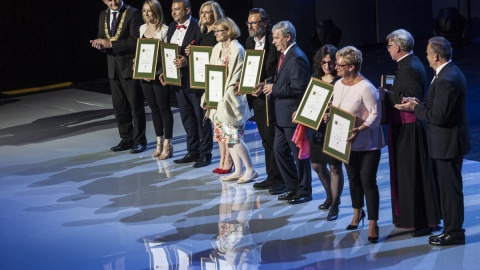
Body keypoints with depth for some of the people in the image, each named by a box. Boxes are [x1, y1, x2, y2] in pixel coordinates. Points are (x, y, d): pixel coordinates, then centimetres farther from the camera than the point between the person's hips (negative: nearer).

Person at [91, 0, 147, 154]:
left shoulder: (133, 13, -11)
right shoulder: (103, 16, 10)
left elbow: (136, 40, -19)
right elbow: (102, 38, 16)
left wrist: (112, 44, -24)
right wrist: (100, 44, -9)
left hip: (130, 67, -6)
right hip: (113, 68, 6)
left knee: (136, 105, 1)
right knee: (119, 106, 11)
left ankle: (139, 140, 10)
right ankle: (126, 139, 20)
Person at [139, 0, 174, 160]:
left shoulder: (164, 30, -11)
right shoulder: (142, 28, 9)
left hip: (159, 74, -6)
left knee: (164, 109, 1)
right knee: (154, 108, 12)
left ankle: (167, 145, 7)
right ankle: (159, 143, 20)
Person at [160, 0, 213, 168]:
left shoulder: (198, 27, -14)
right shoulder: (172, 27, 10)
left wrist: (188, 62, -26)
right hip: (178, 79, 8)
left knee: (201, 118, 2)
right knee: (187, 118, 14)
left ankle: (205, 154, 9)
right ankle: (192, 152, 24)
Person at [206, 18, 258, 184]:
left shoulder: (237, 50, -12)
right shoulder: (217, 49, 10)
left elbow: (237, 77, -14)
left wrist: (227, 94, -18)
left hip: (231, 98, -8)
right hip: (218, 98, 8)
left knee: (233, 136, -8)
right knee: (226, 135, 9)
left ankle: (250, 170, 2)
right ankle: (238, 170, 15)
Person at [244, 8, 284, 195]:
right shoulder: (250, 41, 10)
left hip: (271, 97, -7)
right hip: (256, 97, 7)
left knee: (274, 139, -4)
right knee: (266, 139, 14)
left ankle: (280, 179, 4)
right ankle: (271, 177, 22)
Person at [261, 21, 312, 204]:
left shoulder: (297, 58, -19)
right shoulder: (285, 55, 12)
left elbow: (297, 87, -25)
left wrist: (274, 89, -18)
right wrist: (269, 86, 3)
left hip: (293, 114, -10)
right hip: (282, 114, 10)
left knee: (299, 153, 2)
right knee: (279, 150, 15)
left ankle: (304, 191, 14)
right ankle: (293, 187, 26)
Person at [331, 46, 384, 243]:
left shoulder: (366, 88, -22)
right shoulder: (338, 85, 4)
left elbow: (375, 114, -21)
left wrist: (360, 129, -33)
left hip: (366, 144, -7)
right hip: (347, 143, 7)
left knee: (368, 181, -5)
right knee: (353, 179, 20)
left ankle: (373, 224, 0)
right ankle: (357, 212, 40)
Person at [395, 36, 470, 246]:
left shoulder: (447, 80, -24)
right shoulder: (450, 73, 9)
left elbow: (439, 116, -25)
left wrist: (415, 108, -13)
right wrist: (419, 105, 5)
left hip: (448, 143, -11)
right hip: (448, 141, 11)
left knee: (450, 188, 0)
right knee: (446, 187, 17)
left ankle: (454, 233, 9)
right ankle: (451, 228, 25)